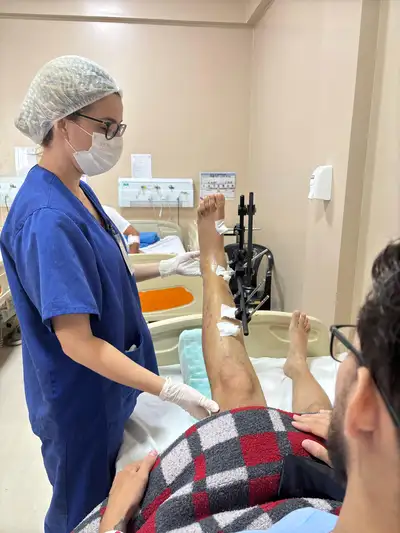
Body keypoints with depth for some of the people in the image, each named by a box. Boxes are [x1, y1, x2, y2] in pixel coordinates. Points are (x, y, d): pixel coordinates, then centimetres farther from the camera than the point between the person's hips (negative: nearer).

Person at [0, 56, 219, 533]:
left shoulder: (77, 191, 0)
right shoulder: (47, 218, -30)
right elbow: (78, 344, -29)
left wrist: (164, 269, 4)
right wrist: (172, 392, -29)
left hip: (107, 387, 8)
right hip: (79, 398, -8)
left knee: (109, 494, 30)